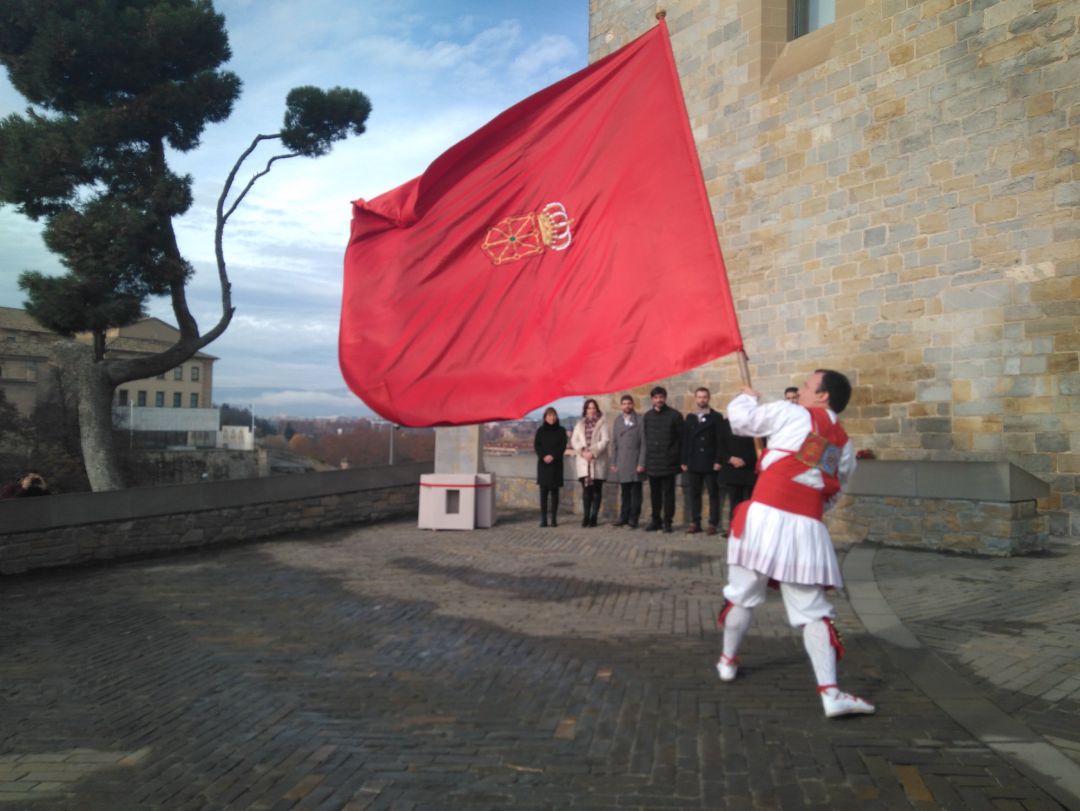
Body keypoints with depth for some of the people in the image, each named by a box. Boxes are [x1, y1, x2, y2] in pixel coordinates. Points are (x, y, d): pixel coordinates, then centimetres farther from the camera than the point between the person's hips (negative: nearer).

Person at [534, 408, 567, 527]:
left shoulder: (561, 431, 7)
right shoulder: (540, 430, 9)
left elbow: (563, 446, 1)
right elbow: (536, 445, 3)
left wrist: (553, 456, -13)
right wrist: (543, 456, -13)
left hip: (556, 464, 0)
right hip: (543, 464, 0)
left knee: (554, 491, 0)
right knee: (543, 491, -3)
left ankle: (554, 519, 2)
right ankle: (543, 519, -3)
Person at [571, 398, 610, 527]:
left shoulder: (602, 424, 3)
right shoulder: (580, 424, 14)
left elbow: (605, 440, -7)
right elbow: (574, 440, 7)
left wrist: (593, 452, -15)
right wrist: (582, 451, -10)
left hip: (598, 461, -2)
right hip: (584, 461, 2)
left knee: (596, 490, 0)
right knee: (586, 489, -2)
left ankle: (593, 517, 4)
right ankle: (585, 517, 2)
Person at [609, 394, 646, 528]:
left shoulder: (640, 420, -2)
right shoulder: (617, 420, 11)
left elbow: (644, 443, -5)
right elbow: (614, 443, 12)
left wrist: (641, 463, -10)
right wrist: (613, 463, 7)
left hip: (635, 463, -3)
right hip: (621, 463, 4)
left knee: (635, 492, 0)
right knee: (624, 492, 8)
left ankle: (633, 519, 6)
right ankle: (624, 517, 15)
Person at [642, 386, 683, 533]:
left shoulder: (674, 415, -2)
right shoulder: (647, 416, 9)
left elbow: (681, 438, -1)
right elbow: (645, 438, 12)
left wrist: (680, 459, -6)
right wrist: (645, 459, 7)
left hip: (668, 462, -3)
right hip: (652, 462, 4)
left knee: (668, 493, 1)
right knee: (655, 493, 9)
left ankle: (667, 521, 8)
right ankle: (655, 520, 19)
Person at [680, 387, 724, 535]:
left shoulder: (716, 417, 1)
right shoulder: (689, 417, 13)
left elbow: (720, 440, -4)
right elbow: (685, 441, 10)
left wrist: (718, 461, -12)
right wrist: (684, 461, 4)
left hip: (710, 463, -4)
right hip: (693, 463, 4)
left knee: (713, 494, 0)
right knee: (694, 494, 5)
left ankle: (713, 524, 3)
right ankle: (695, 523, 10)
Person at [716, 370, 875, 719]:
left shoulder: (790, 413, 1)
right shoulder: (844, 444, 16)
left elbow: (740, 419, 10)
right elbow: (831, 493, 20)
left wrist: (747, 396, 30)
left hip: (765, 517, -3)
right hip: (807, 527, 3)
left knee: (741, 594, 16)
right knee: (812, 611, 7)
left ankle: (728, 661, 33)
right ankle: (830, 692, -2)